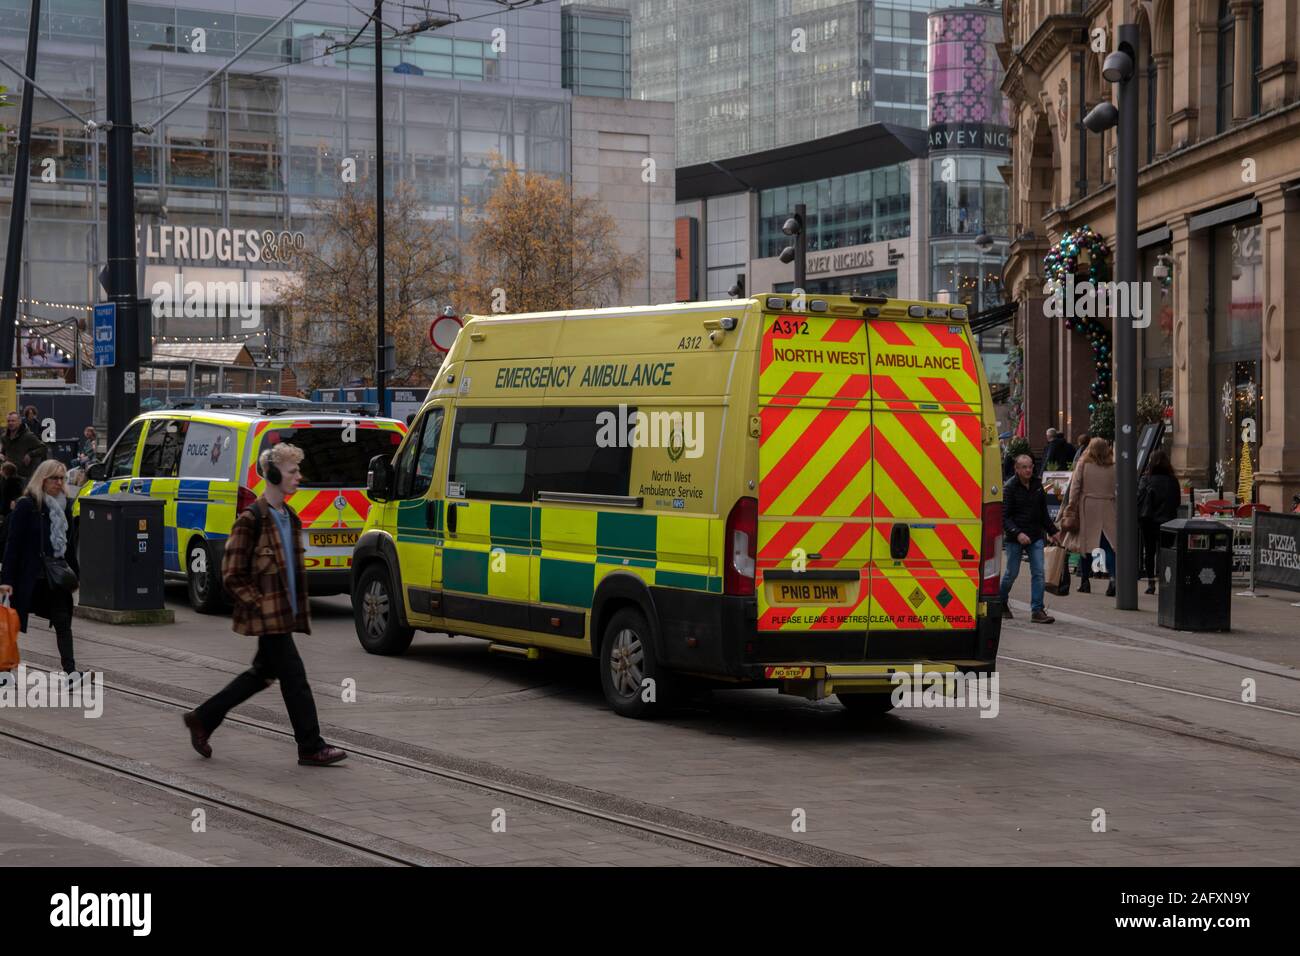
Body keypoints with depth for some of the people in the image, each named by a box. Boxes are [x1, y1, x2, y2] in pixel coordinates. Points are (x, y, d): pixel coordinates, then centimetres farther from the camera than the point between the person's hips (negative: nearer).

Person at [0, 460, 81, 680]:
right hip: (29, 577, -5)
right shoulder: (26, 505, -9)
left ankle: (70, 671, -10)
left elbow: (69, 544, 18)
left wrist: (75, 573, 15)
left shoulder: (63, 506, 10)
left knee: (62, 622, -4)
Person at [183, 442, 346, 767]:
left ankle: (202, 719, 27)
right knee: (294, 676, -6)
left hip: (283, 614, 9)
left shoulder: (289, 518, 12)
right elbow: (232, 575, -14)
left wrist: (299, 610, 16)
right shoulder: (251, 520, -14)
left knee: (263, 672, 16)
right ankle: (311, 748, 2)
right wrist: (260, 606, -16)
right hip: (267, 617, -9)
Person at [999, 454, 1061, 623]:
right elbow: (1004, 516, -13)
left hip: (1036, 537, 4)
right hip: (1014, 538, -4)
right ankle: (1001, 604, 27)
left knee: (1038, 573, -6)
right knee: (1012, 573, 4)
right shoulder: (1009, 487, -9)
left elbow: (1043, 512, 21)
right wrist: (1017, 533, -24)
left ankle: (1037, 610, -6)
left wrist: (1052, 531, 23)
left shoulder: (1037, 485, 9)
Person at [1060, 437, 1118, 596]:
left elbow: (1075, 486, -3)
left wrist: (1071, 506, 1)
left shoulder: (1083, 464, 0)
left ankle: (1085, 581, 13)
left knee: (1085, 543, 9)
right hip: (1107, 509, 1)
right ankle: (1113, 576, -18)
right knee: (1109, 545, 1)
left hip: (1087, 507, -1)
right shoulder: (1113, 467, 2)